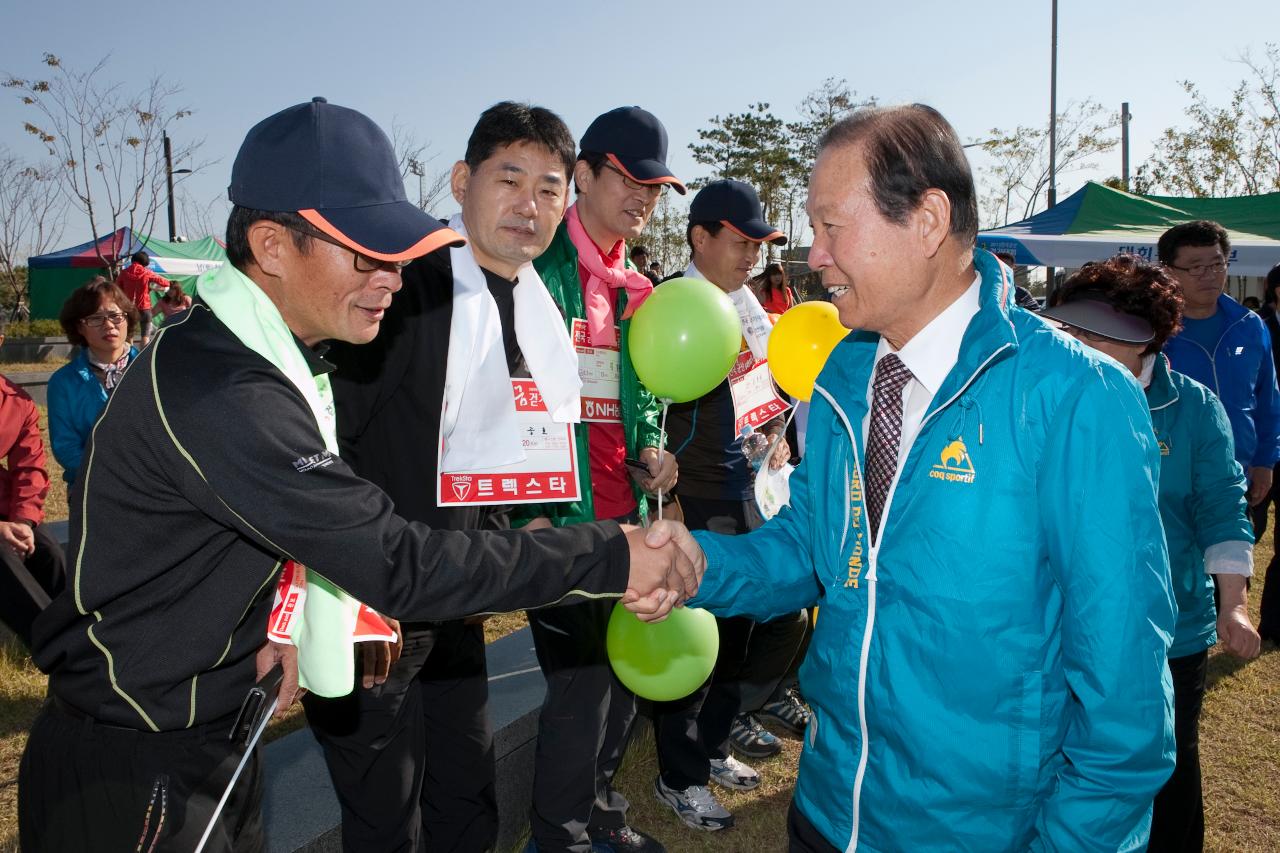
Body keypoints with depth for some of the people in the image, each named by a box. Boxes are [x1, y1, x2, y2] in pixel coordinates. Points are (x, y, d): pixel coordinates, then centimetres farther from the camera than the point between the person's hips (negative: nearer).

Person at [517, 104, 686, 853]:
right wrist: (533, 508, -17)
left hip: (626, 510, 8)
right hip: (559, 512, -7)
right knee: (581, 682, -1)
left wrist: (650, 452, 4)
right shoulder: (540, 267, -10)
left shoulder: (637, 290, 13)